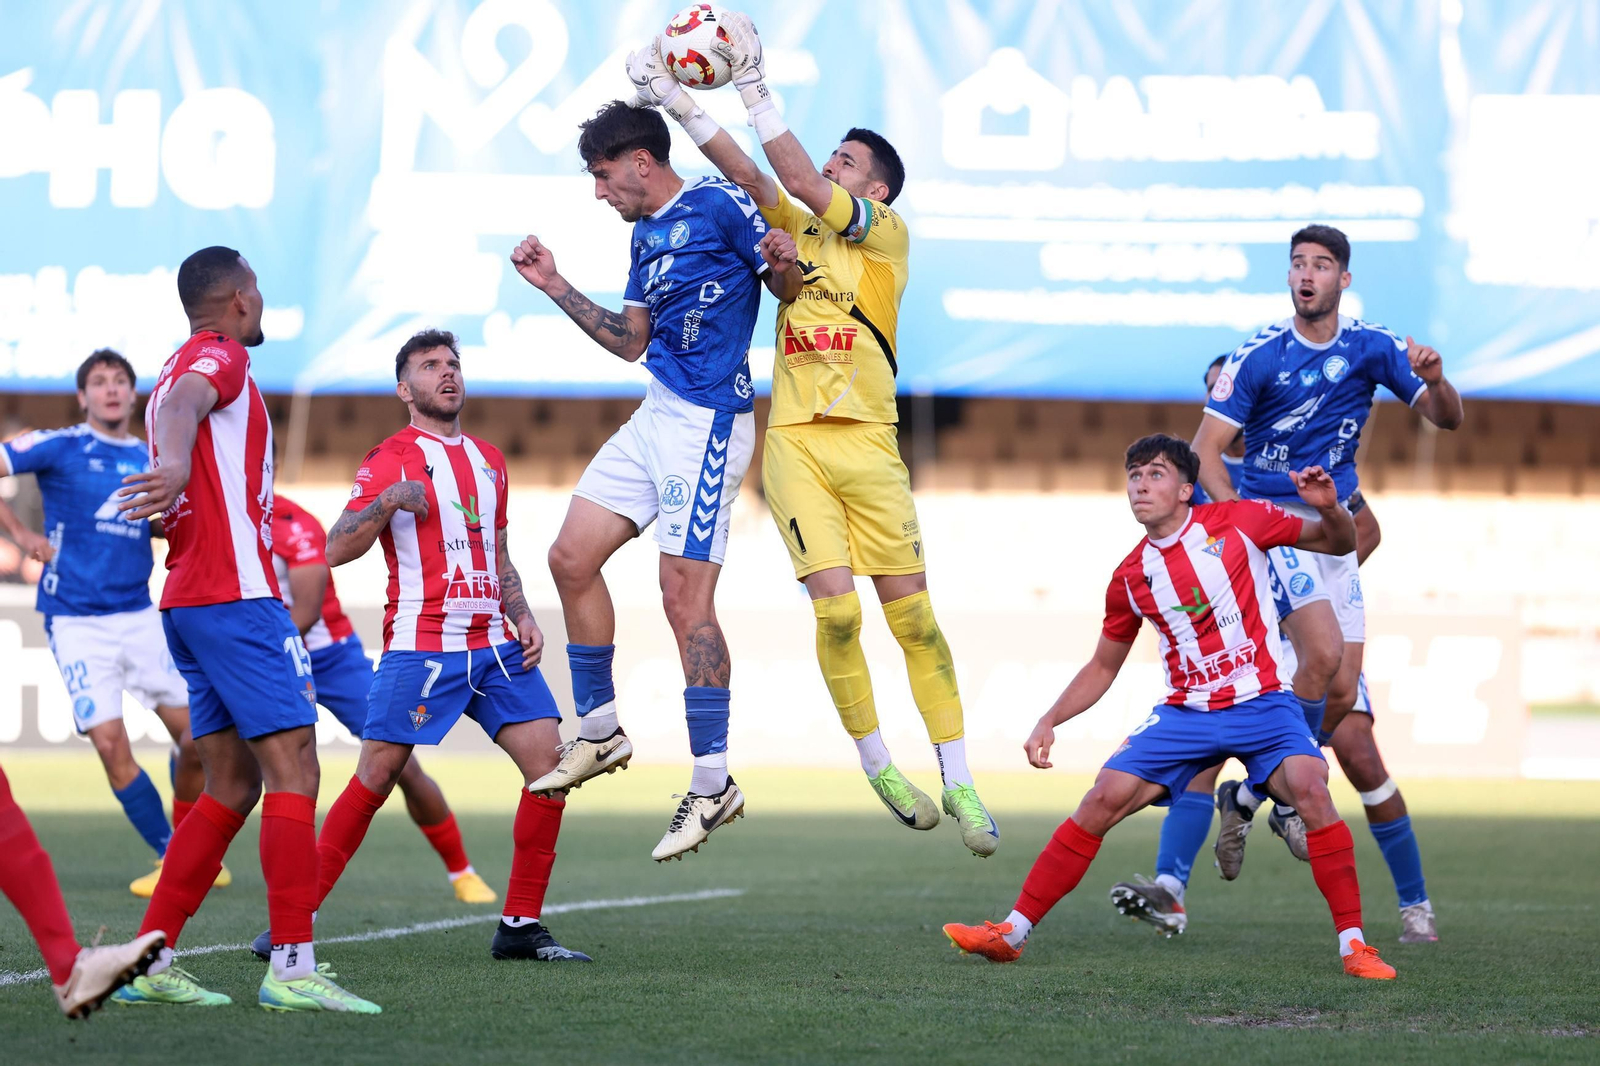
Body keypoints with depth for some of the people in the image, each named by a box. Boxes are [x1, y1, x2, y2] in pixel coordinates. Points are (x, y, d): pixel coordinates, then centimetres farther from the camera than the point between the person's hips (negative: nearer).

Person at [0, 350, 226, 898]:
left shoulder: (148, 460, 11)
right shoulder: (59, 447, -4)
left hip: (139, 615, 4)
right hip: (77, 621, -4)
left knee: (195, 733, -1)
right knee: (111, 745, -10)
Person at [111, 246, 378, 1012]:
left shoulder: (178, 368, 22)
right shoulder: (219, 359, -6)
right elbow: (182, 405, -30)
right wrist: (176, 466, -51)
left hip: (187, 601, 10)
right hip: (237, 597, -10)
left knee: (232, 784, 11)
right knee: (293, 771, -12)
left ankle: (149, 959, 7)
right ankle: (292, 969, -19)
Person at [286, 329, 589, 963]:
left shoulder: (488, 460, 20)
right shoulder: (391, 460, 0)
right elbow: (336, 550, -7)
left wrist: (523, 617, 12)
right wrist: (389, 500, -22)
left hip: (495, 646, 6)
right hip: (420, 645, -6)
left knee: (549, 762, -7)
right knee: (376, 778, -7)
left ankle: (520, 927, 0)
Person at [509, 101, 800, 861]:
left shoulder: (721, 206, -9)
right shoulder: (646, 234, 17)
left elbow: (794, 291, -7)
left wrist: (783, 265, -29)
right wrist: (555, 287, 19)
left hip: (709, 421, -10)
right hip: (657, 418, 10)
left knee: (685, 596, -12)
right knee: (572, 557, 9)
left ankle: (713, 784, -7)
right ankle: (600, 732, 21)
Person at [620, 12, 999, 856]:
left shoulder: (889, 233, 2)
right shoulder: (800, 228, 15)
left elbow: (797, 181, -8)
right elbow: (748, 174, 6)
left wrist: (753, 89, -10)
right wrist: (675, 103, -1)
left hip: (866, 441, -3)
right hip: (793, 441, 3)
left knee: (911, 612, -2)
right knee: (835, 606, -10)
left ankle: (958, 782, 4)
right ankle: (877, 768, 6)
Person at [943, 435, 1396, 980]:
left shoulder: (1241, 521, -4)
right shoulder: (1131, 577, 5)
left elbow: (1339, 544, 5)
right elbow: (1102, 667, 18)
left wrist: (1330, 509, -17)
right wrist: (1049, 721, 5)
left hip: (1262, 704, -3)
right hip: (1186, 711, 3)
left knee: (1310, 788, -29)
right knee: (1101, 801, -10)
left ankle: (1353, 943, -21)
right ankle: (1011, 933, -1)